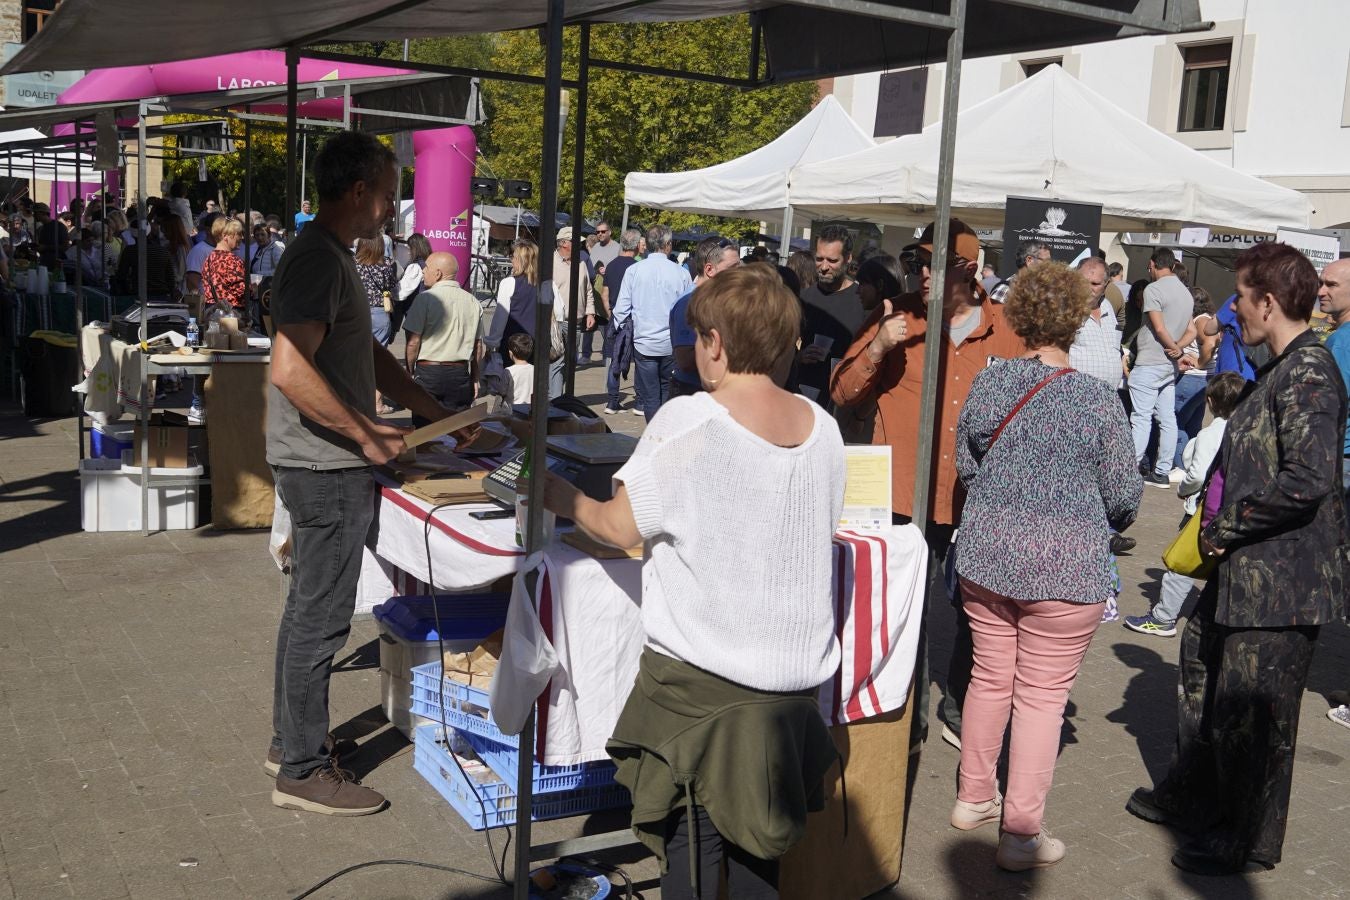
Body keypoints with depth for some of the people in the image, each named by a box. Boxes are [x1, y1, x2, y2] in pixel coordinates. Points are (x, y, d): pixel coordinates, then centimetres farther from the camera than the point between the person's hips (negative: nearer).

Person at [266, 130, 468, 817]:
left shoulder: (331, 256, 15)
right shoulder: (319, 258, -19)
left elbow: (368, 356, 21)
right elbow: (290, 370, -29)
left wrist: (436, 413, 17)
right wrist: (368, 434, -21)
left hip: (323, 465, 11)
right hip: (327, 468, -11)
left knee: (307, 608, 19)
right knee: (320, 619, -1)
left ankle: (290, 740, 33)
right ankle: (303, 771, 11)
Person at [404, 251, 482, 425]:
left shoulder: (425, 298, -8)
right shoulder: (472, 302, 7)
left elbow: (413, 342, -10)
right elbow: (478, 345, 10)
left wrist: (409, 372, 2)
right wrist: (475, 379, 18)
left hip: (428, 371, -4)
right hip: (461, 374, 4)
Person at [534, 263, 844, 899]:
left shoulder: (687, 422, -16)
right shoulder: (822, 428, 0)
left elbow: (618, 528, -9)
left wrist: (560, 496, 10)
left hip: (700, 677, -5)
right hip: (794, 677, 5)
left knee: (691, 842, 7)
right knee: (756, 840, 18)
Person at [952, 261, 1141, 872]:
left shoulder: (987, 383, -2)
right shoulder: (1097, 398, -13)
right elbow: (1124, 492, -6)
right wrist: (1112, 519, 17)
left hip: (986, 554, 4)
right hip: (1065, 568, -4)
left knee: (990, 677, 19)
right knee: (1042, 695, 6)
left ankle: (973, 797, 34)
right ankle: (1021, 833, 14)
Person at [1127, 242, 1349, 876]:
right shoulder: (1279, 369, 13)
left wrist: (1227, 525, -17)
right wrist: (1218, 524, 10)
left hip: (1282, 578, -11)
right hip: (1244, 567, 11)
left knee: (1250, 709, 2)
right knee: (1201, 667, 22)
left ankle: (1250, 840, 21)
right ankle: (1192, 798, 40)